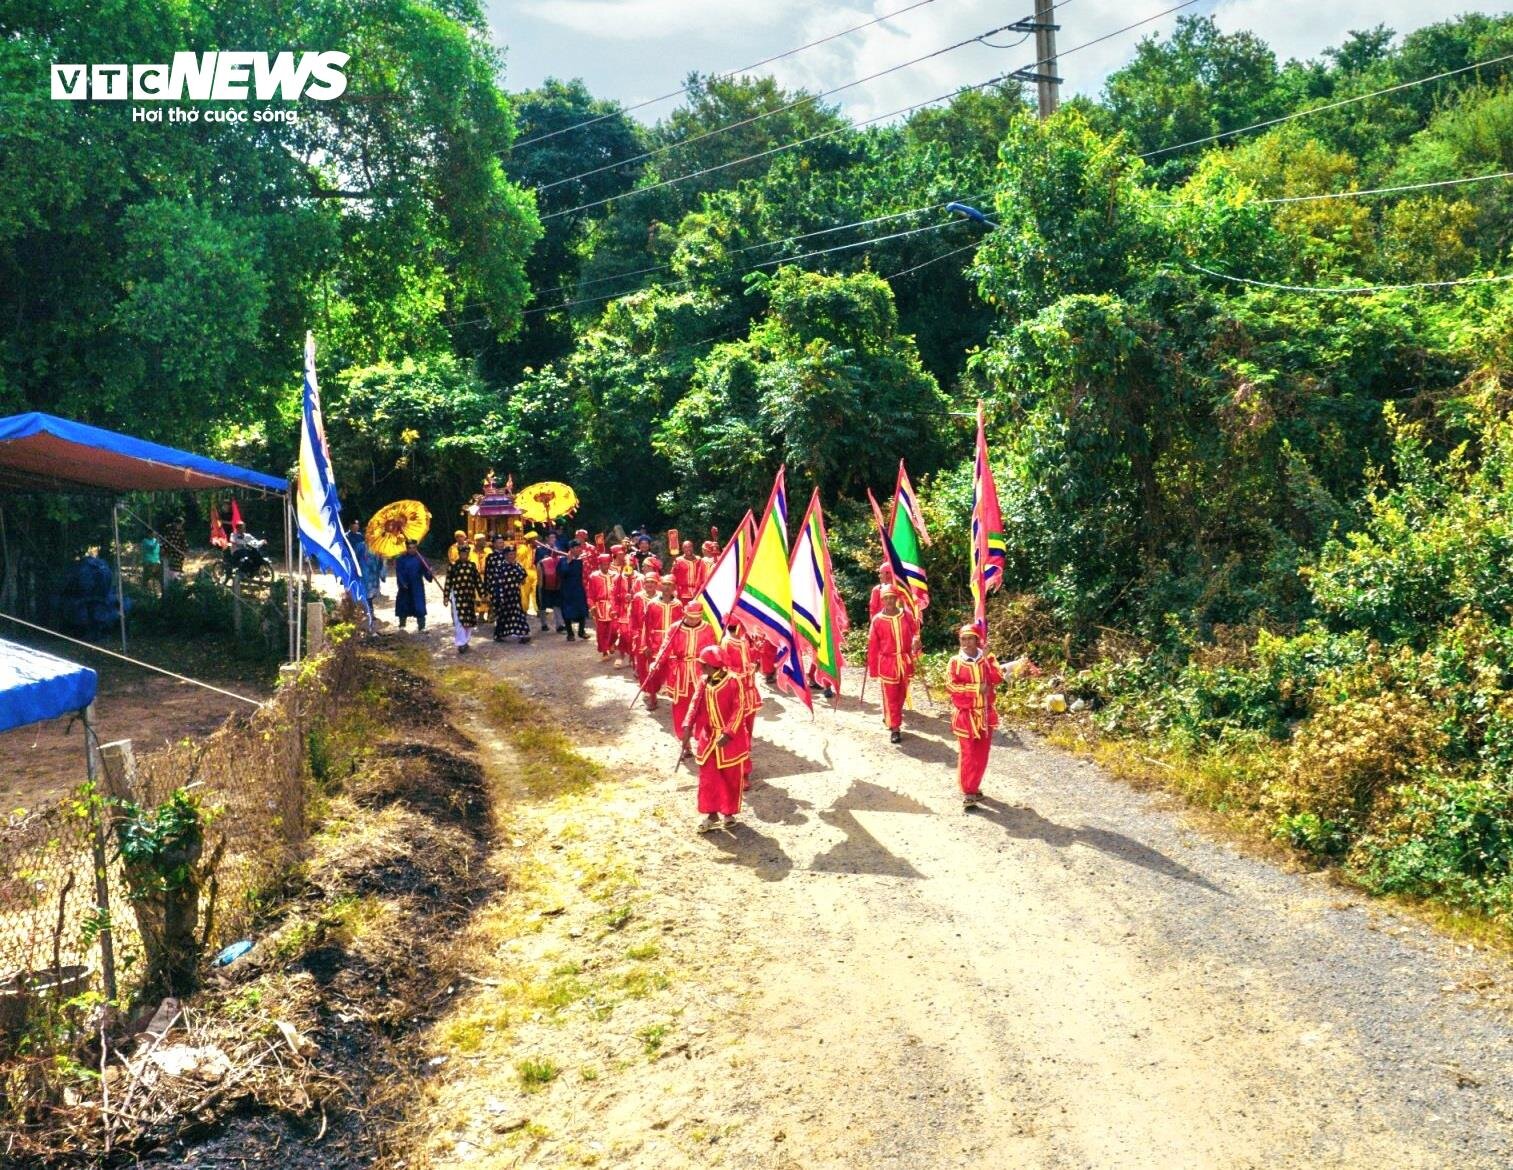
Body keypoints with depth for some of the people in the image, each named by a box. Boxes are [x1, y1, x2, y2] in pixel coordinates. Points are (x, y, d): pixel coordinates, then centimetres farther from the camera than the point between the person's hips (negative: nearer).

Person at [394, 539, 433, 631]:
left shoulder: (420, 559, 0)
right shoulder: (401, 559, 0)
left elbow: (426, 571, -6)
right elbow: (399, 573, -4)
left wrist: (430, 575, -27)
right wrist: (402, 583, -16)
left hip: (417, 588, -1)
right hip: (405, 588, 1)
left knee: (420, 608, -5)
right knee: (403, 607, 10)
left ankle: (422, 627, -1)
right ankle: (402, 625, 27)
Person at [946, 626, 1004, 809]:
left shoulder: (985, 659, 3)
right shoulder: (955, 662, -6)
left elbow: (997, 678, -11)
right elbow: (951, 686, -16)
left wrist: (989, 658, -17)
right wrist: (976, 688, -17)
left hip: (985, 714, 4)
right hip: (965, 715, -4)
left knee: (982, 753, 11)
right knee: (967, 754, -6)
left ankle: (974, 786, 27)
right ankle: (967, 793, -3)